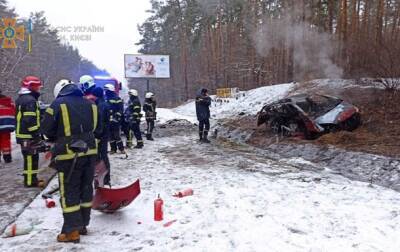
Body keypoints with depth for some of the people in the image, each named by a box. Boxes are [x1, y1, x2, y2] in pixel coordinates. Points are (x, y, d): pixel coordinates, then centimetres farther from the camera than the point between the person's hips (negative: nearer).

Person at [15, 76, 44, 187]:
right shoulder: (30, 100, -17)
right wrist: (37, 135, -19)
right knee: (31, 158, -4)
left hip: (22, 134, 10)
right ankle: (30, 181, 1)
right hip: (29, 135, -10)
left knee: (30, 158, 17)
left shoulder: (20, 99, 17)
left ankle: (31, 178, 25)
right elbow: (30, 120, -23)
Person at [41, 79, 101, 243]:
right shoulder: (90, 104, 7)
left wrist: (58, 138, 14)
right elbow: (98, 129, 11)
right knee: (86, 188, 15)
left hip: (69, 154, -5)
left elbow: (46, 130, -4)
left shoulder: (57, 104, -8)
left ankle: (72, 231, 7)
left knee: (69, 191, 3)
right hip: (89, 152, 5)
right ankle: (82, 224, 26)